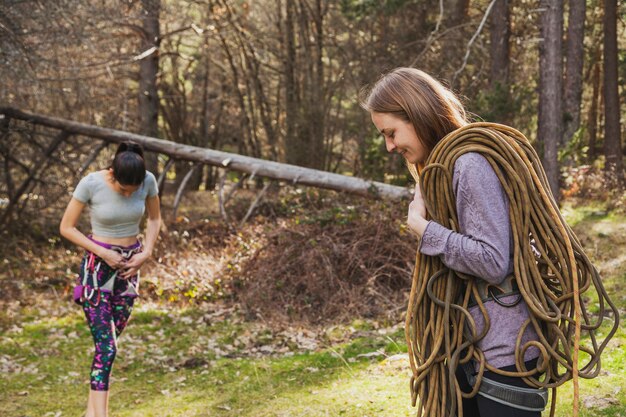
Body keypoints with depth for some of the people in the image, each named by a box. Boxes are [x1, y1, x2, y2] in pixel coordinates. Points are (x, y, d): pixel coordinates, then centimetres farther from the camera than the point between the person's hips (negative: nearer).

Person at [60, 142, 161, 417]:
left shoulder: (148, 180, -10)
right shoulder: (90, 184, -20)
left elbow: (155, 219, 8)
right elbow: (66, 228, -10)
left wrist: (146, 253, -6)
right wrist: (104, 253, -17)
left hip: (129, 268, 4)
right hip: (97, 267, -4)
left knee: (108, 343, 10)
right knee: (107, 347, -12)